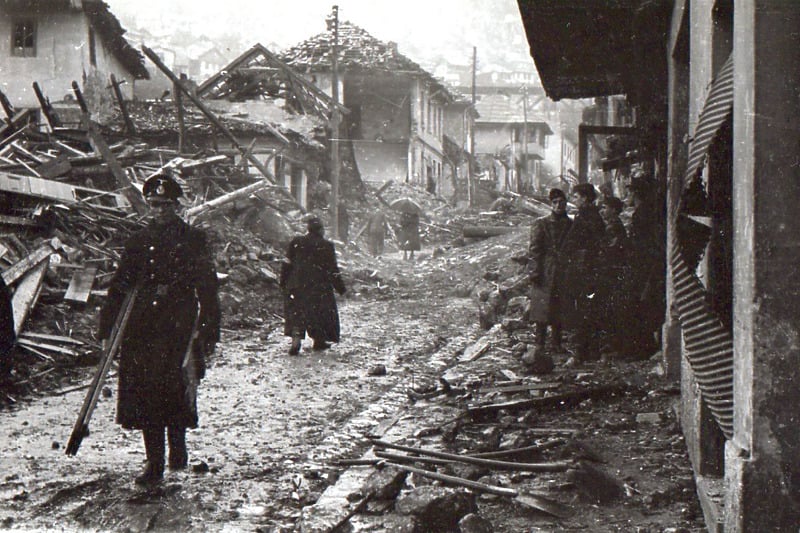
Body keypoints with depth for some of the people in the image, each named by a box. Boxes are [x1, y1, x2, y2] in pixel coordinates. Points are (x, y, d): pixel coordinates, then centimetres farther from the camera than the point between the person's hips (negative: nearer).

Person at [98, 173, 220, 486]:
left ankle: (177, 446, 6)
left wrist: (210, 334, 1)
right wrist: (107, 329, 7)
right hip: (142, 328, 3)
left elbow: (208, 289, 6)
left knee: (175, 387, -13)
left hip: (179, 327, -2)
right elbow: (119, 287, 13)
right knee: (146, 392, -1)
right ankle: (154, 462, 6)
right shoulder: (138, 243, 13)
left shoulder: (193, 240, 6)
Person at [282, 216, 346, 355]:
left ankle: (296, 342, -15)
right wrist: (341, 288, 4)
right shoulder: (326, 246, -6)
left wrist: (283, 282, 14)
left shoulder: (296, 242, 1)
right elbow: (333, 269, -4)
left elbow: (288, 264, 4)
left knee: (297, 313, 3)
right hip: (319, 286, -2)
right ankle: (318, 341, 21)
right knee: (320, 312, 14)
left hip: (297, 285, 2)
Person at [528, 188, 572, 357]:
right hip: (544, 273, -3)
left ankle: (557, 342, 15)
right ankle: (539, 344, -3)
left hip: (563, 274, 3)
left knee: (560, 309, 6)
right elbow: (534, 249, -2)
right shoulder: (540, 224, 2)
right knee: (542, 308, -6)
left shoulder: (570, 225, 12)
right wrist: (534, 271, -11)